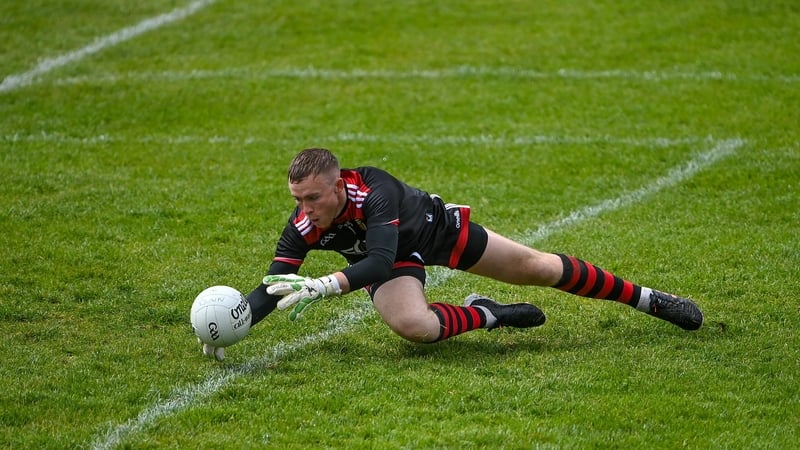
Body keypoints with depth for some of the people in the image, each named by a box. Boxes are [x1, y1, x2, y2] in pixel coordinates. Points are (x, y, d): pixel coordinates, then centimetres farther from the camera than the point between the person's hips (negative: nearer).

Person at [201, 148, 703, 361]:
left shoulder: (374, 190, -41)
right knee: (412, 326, -32)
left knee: (538, 267, 6)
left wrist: (324, 287, -63)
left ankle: (647, 298, 26)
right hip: (393, 261, 2)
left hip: (437, 228, -2)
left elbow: (379, 261, -50)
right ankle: (484, 315, 0)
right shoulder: (303, 228, -28)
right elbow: (273, 288, -27)